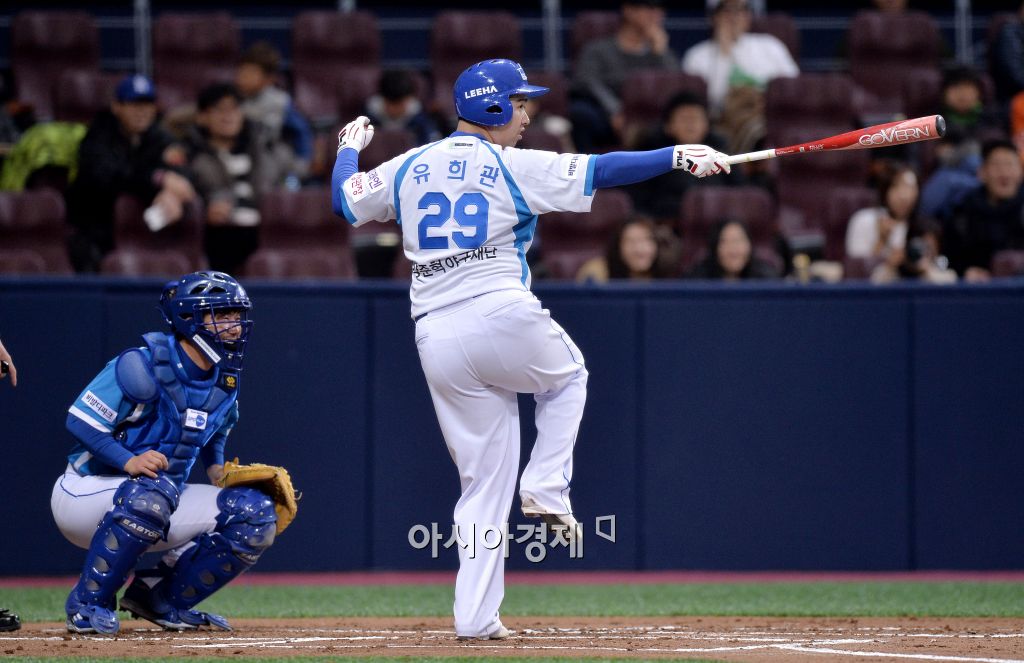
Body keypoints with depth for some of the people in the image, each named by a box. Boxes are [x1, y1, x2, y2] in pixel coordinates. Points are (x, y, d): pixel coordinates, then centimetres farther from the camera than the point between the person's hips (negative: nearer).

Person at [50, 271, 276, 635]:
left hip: (165, 500, 7)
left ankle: (163, 600, 4)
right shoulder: (143, 366, -20)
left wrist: (220, 471, 0)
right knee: (151, 493, -41)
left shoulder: (225, 380, 4)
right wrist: (129, 461, -34)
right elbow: (81, 420, -21)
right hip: (86, 493, -7)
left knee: (256, 515, -9)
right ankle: (88, 604, -21)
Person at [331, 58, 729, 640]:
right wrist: (679, 157, -7)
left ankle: (476, 616, 3)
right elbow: (600, 172, -8)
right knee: (567, 375, 29)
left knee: (485, 479, 10)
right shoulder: (515, 168, -1)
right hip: (503, 319, -5)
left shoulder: (408, 168, 12)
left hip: (435, 340, 5)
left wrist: (350, 147, 42)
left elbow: (345, 200, 24)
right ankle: (546, 489, 8)